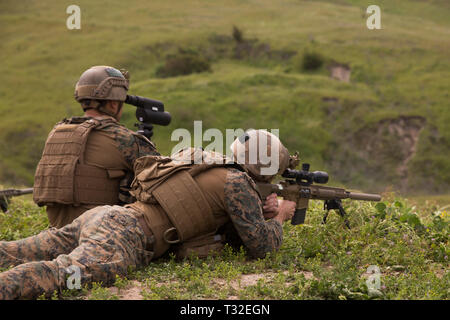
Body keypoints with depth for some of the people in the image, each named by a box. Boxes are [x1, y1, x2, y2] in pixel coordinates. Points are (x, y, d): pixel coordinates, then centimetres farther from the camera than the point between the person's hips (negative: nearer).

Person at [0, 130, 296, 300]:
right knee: (65, 272, -36)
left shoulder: (208, 166, 29)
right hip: (124, 236, -9)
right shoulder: (236, 181, 3)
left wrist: (262, 208, 36)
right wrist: (280, 218, 23)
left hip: (100, 215, 9)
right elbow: (260, 246, 4)